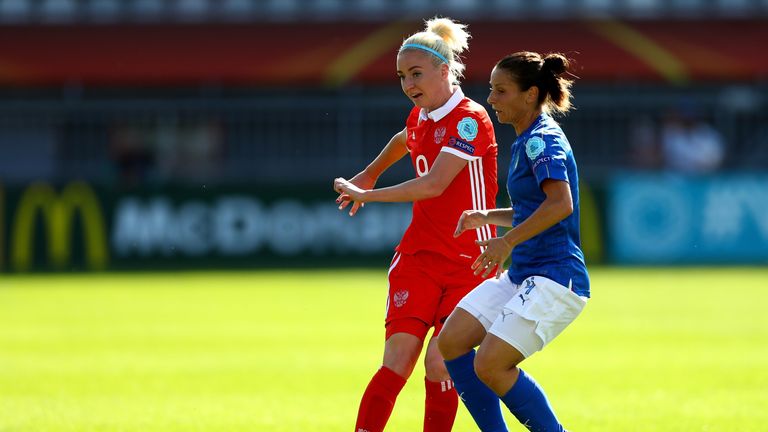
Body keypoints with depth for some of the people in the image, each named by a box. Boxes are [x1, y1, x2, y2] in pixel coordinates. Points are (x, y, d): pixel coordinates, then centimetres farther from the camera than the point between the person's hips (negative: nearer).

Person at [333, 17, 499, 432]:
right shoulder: (420, 117, 8)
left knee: (439, 364, -11)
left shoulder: (469, 120, -15)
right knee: (397, 359, -8)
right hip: (418, 255, 5)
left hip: (468, 263, -5)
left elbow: (434, 184, -24)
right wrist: (368, 174, 43)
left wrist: (366, 195, -17)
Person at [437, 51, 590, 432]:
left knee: (490, 365, -17)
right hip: (522, 274, 10)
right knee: (451, 342, 2)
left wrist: (508, 241, -26)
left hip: (555, 278, -10)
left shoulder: (542, 140, -14)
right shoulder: (527, 141, 16)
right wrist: (487, 217, 16)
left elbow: (560, 204, -30)